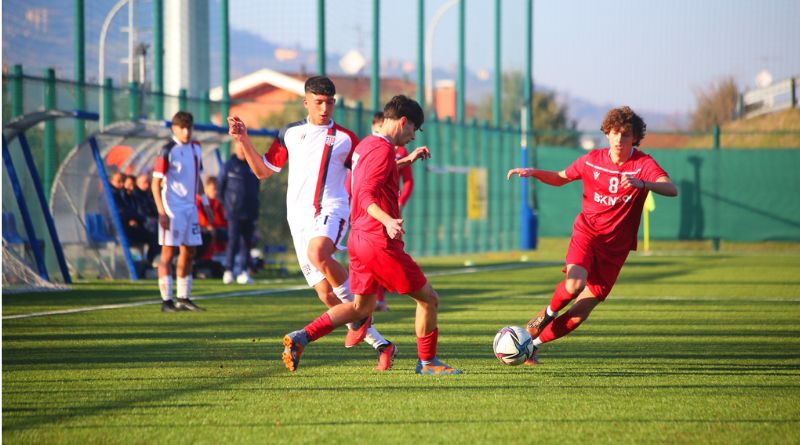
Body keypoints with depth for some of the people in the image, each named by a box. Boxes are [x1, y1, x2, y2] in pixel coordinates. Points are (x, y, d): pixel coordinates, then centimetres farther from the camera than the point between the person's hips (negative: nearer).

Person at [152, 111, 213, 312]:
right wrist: (162, 212, -17)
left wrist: (205, 203, 19)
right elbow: (155, 183, -11)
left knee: (188, 252, 9)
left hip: (190, 207, 7)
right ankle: (166, 300, -4)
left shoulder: (195, 148, 11)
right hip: (172, 208, -7)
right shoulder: (168, 151, -10)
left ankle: (183, 299, 17)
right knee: (168, 252, -5)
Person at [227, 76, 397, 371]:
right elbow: (263, 171, 19)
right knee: (325, 295, -3)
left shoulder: (344, 139, 6)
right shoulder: (289, 134, 14)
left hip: (331, 211, -4)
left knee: (318, 254, -38)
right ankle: (382, 346, 8)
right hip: (299, 219, 4)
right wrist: (243, 140, 9)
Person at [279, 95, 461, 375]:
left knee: (361, 307, 18)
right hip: (380, 241, -10)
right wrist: (388, 221, -40)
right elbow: (366, 196, -25)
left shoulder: (365, 146, 15)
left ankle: (300, 338, 4)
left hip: (358, 237, 10)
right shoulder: (383, 149, -14)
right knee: (428, 299, 3)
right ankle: (427, 362, 12)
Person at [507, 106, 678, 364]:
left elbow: (671, 190, -27)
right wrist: (534, 173, 0)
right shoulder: (592, 160, 1)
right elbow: (560, 178, 19)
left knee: (581, 312, -4)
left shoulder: (643, 164, -9)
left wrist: (642, 183, -46)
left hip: (615, 247, 0)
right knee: (574, 285, -30)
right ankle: (548, 313, 2)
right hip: (586, 233, 0)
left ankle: (534, 342, 16)